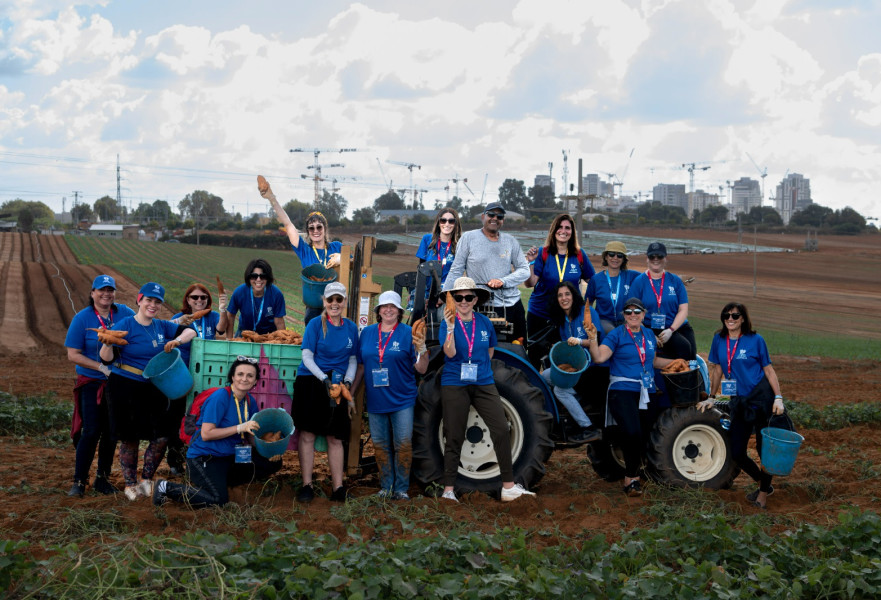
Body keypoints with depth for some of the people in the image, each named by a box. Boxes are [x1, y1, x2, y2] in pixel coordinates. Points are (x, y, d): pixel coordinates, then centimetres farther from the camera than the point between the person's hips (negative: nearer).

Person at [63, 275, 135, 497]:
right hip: (92, 384, -3)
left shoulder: (124, 313, 1)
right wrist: (102, 368, -16)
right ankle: (79, 482, 0)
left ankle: (102, 478, 21)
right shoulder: (82, 318, -7)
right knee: (91, 432, -8)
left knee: (112, 433, 9)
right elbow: (73, 355, -8)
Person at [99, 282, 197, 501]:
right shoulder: (125, 326, -10)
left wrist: (177, 340, -10)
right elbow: (107, 359, -14)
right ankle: (130, 485, 19)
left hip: (154, 388, 5)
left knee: (161, 436, -2)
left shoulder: (161, 326, 6)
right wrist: (107, 343, -36)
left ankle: (146, 480, 17)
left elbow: (190, 331, 10)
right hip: (125, 387, -5)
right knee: (129, 437, 4)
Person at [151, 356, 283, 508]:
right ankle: (167, 488, -4)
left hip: (231, 456, 8)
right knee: (218, 500, -23)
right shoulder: (220, 398, -18)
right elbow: (206, 434, -23)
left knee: (273, 462, -1)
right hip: (205, 457, -8)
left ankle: (222, 481, 8)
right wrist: (240, 428, -25)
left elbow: (251, 437, 10)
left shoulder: (250, 402, 5)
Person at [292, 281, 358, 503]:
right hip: (311, 383, -2)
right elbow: (307, 356, -6)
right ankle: (307, 485, 2)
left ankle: (338, 487, 5)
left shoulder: (351, 328, 8)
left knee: (335, 438, 3)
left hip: (337, 386, 3)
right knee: (307, 434, -3)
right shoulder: (315, 324, -2)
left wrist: (347, 382, -4)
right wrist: (324, 379, -16)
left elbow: (353, 360, 12)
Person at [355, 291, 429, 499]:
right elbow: (360, 366, 14)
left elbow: (421, 369, -5)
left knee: (403, 444, -3)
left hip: (402, 400, -3)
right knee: (380, 445, 8)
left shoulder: (407, 333, -3)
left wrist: (421, 349, -23)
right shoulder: (367, 333, 8)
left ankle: (401, 488, 6)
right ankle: (385, 486, 18)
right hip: (375, 400, 3)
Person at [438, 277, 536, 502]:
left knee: (501, 430, -9)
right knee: (454, 437, 1)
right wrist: (450, 327, -30)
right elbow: (450, 353, -19)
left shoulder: (485, 323, 6)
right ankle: (448, 490, 10)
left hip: (484, 384, 3)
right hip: (455, 385, -3)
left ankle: (508, 486, -4)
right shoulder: (448, 323, -4)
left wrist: (482, 369, 12)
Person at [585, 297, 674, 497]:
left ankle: (631, 476, 24)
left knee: (644, 434, 8)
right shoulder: (616, 335, -4)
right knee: (632, 432, -24)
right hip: (622, 392, -6)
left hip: (645, 393, 6)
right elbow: (599, 357, -18)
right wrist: (592, 341, -34)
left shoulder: (649, 334, 14)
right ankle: (632, 478, -10)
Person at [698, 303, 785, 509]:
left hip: (762, 399, -5)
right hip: (739, 402, 5)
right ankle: (763, 483, 27)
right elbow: (717, 369, 15)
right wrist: (711, 397, 18)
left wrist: (778, 398, -10)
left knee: (764, 449, -1)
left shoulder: (755, 340, -6)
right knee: (737, 453, 4)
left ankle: (764, 492, 16)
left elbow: (769, 370, -3)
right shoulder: (719, 340, 5)